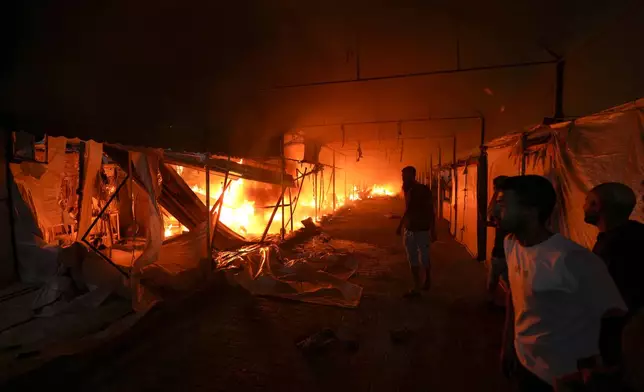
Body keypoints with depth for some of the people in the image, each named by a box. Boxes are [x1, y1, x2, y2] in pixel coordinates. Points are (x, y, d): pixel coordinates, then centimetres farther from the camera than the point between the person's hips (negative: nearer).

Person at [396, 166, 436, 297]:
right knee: (413, 259, 11)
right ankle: (416, 288, 20)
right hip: (409, 230, 6)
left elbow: (430, 211, -12)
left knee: (424, 258, 4)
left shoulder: (424, 190, -11)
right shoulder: (408, 191, 8)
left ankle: (428, 279, 26)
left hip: (422, 229, -6)